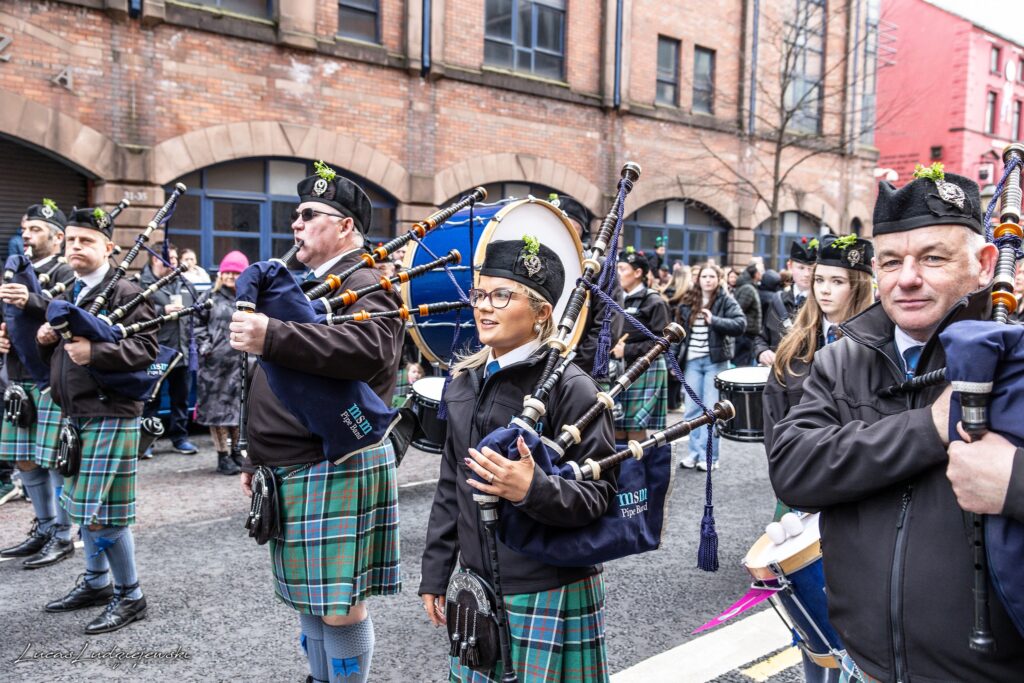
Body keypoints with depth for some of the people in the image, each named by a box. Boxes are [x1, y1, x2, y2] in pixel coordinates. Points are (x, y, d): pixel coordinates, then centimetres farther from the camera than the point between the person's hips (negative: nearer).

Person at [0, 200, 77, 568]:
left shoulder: (64, 273, -7)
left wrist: (32, 302, -37)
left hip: (52, 381, -8)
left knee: (56, 460, -2)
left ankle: (62, 537, 9)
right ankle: (44, 528, 28)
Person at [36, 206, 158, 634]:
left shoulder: (125, 293, -8)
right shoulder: (66, 297, 17)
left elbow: (146, 348, -18)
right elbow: (55, 356, 24)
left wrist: (95, 352, -27)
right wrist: (45, 339, 3)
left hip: (109, 415, -9)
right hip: (74, 414, 9)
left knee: (104, 511, -5)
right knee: (81, 505, 17)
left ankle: (129, 596, 9)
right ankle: (96, 582, 33)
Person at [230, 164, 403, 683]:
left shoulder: (367, 284, -11)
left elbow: (368, 348, -33)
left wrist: (272, 337, -37)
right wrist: (258, 459, 23)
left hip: (336, 470, -9)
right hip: (294, 470, 9)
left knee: (339, 604, -1)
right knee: (308, 598, 18)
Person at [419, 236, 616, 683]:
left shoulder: (569, 387, -15)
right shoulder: (466, 381, 6)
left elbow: (599, 496, -16)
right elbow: (450, 487, 12)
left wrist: (533, 488, -33)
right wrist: (435, 572, 12)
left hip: (549, 595, -6)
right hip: (478, 586, 6)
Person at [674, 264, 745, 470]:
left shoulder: (726, 300, -1)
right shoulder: (687, 301, 10)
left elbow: (740, 324, -13)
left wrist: (714, 320, -21)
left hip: (716, 361, -4)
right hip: (692, 360, 4)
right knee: (692, 409, 6)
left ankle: (709, 456, 6)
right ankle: (695, 452, 16)